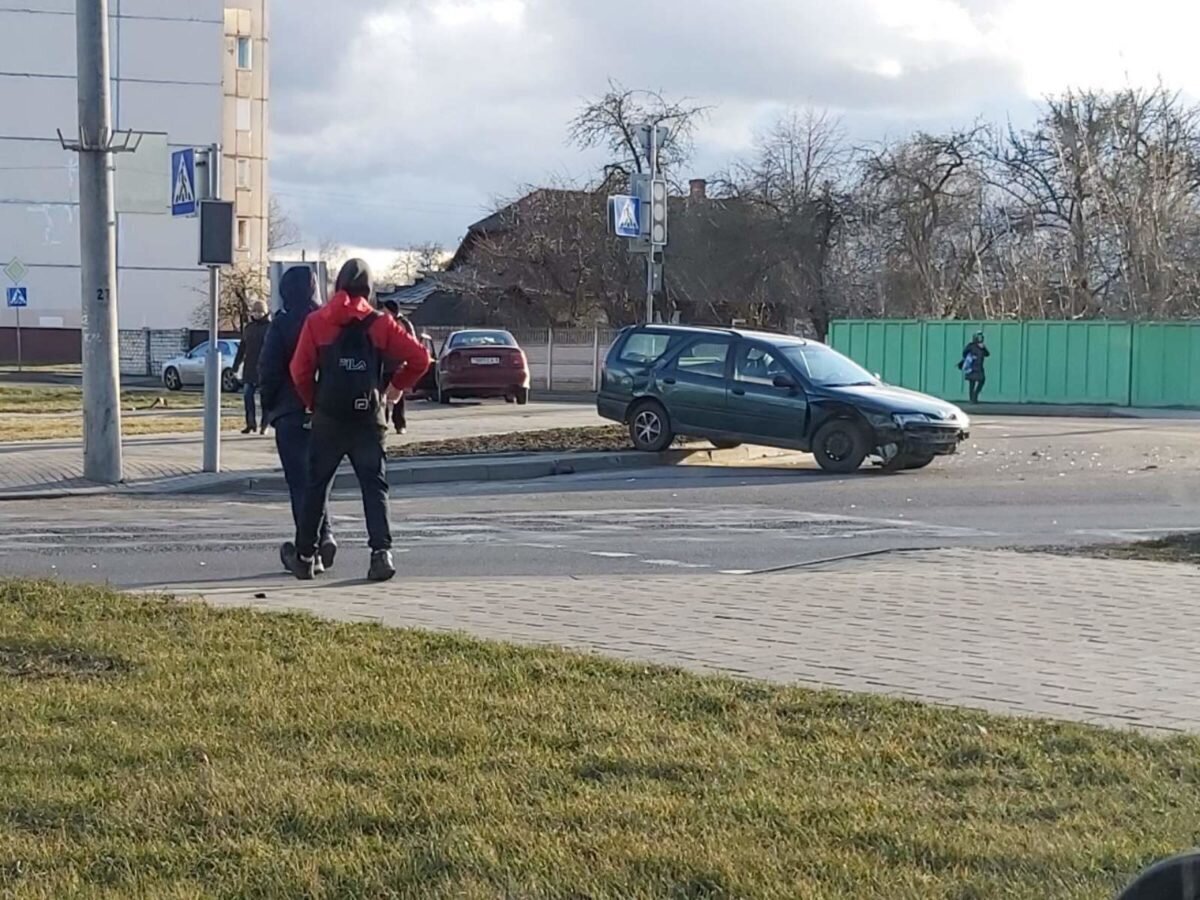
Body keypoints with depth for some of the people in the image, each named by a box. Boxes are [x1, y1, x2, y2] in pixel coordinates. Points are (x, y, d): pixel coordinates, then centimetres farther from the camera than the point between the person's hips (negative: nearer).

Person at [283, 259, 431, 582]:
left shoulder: (316, 322, 0)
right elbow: (420, 358, -3)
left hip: (328, 419, 0)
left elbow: (300, 371, -5)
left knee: (316, 485, 12)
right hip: (369, 420, 0)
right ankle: (381, 551, -13)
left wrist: (312, 402, 11)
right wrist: (397, 386, 12)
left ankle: (304, 555, 19)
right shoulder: (380, 324, 0)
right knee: (375, 487, 2)